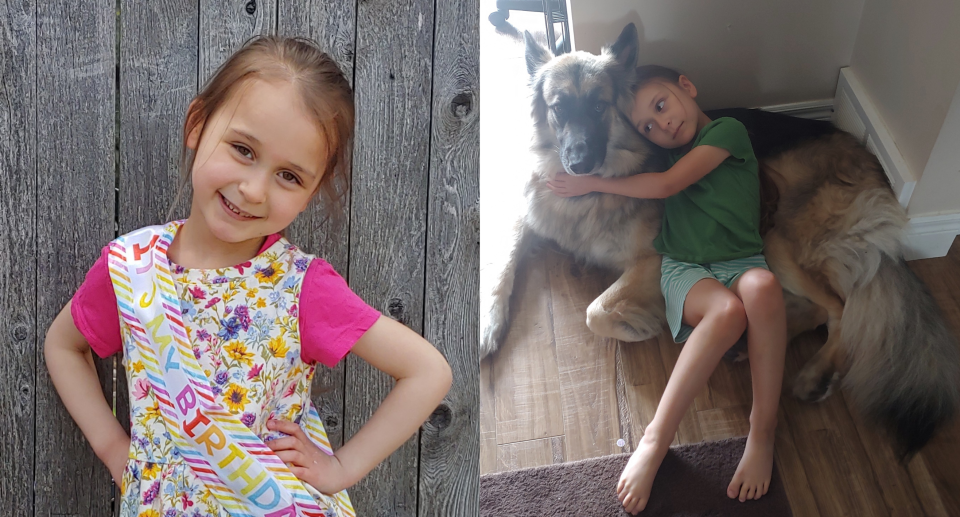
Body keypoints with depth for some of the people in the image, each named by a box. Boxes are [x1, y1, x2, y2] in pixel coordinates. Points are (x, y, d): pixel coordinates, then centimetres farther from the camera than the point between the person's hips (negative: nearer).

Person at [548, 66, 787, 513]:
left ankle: (762, 430, -31)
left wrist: (592, 184, 0)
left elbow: (667, 184, -5)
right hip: (683, 268, 1)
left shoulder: (728, 131, 4)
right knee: (728, 310, -36)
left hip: (740, 263, -1)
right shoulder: (666, 152, 21)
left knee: (763, 286, -39)